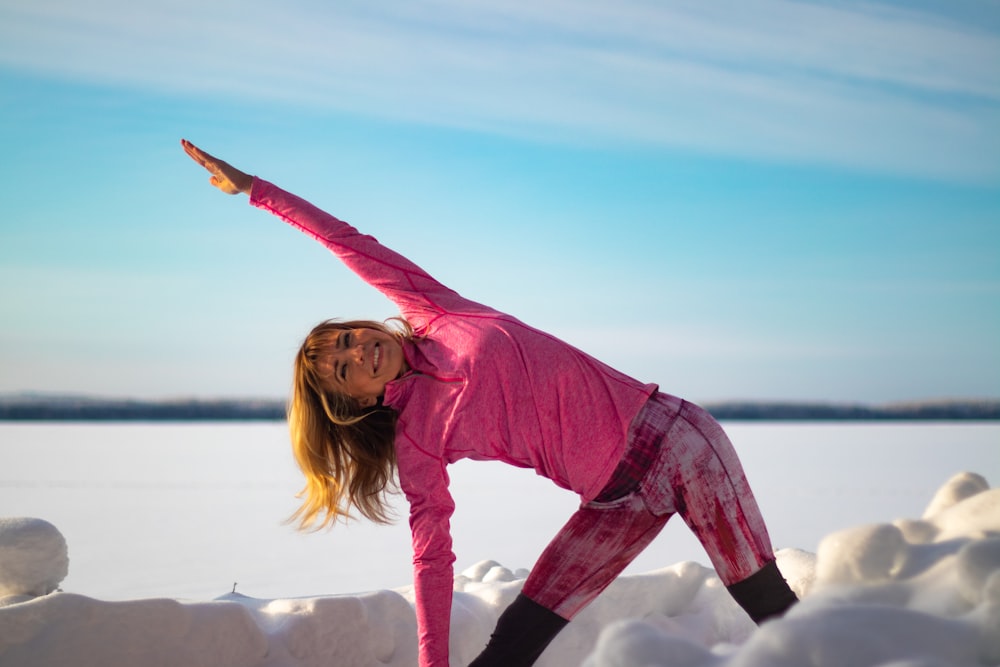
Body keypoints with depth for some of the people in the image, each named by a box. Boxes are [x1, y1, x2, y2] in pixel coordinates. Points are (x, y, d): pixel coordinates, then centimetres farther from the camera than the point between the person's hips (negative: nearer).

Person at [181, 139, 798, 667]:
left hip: (671, 437, -1)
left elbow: (349, 244, 6)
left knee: (773, 611, -3)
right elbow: (432, 557, 1)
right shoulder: (415, 443, 2)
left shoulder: (435, 314, 3)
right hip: (617, 502, 1)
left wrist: (256, 188, 5)